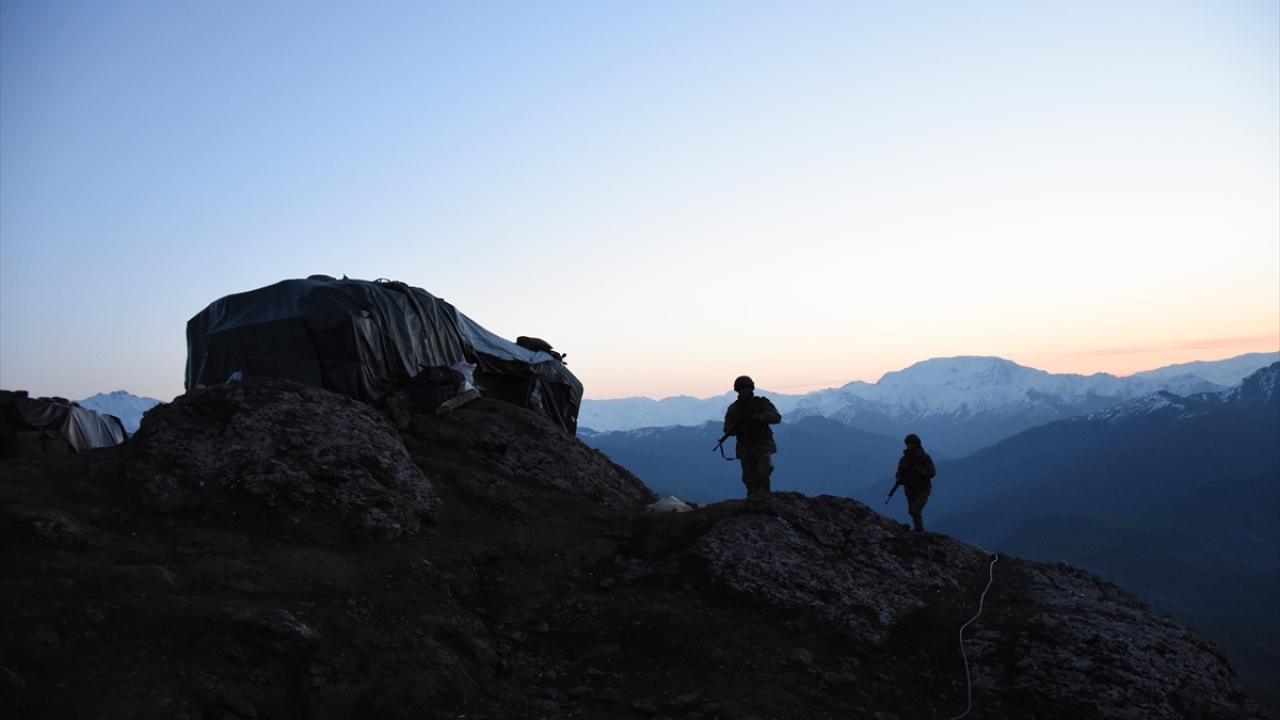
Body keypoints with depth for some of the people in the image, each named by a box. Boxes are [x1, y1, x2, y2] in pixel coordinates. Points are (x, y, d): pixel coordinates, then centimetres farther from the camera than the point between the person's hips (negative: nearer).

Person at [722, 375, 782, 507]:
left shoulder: (762, 403, -4)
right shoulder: (733, 408, 4)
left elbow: (777, 417, -15)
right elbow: (727, 429, 5)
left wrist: (759, 417, -30)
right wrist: (737, 428, -18)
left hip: (763, 446, -2)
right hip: (745, 448, 3)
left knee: (762, 472, -21)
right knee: (749, 479, 6)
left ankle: (761, 501, -14)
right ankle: (753, 506, 19)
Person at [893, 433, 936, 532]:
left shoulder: (925, 458, -8)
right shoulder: (904, 459, 4)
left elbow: (932, 473, -15)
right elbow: (899, 473, 7)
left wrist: (918, 470, -29)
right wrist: (899, 479, -16)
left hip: (922, 490, -5)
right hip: (910, 490, 5)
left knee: (915, 510, -21)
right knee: (912, 511, 15)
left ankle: (919, 530, -9)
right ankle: (918, 529, 36)